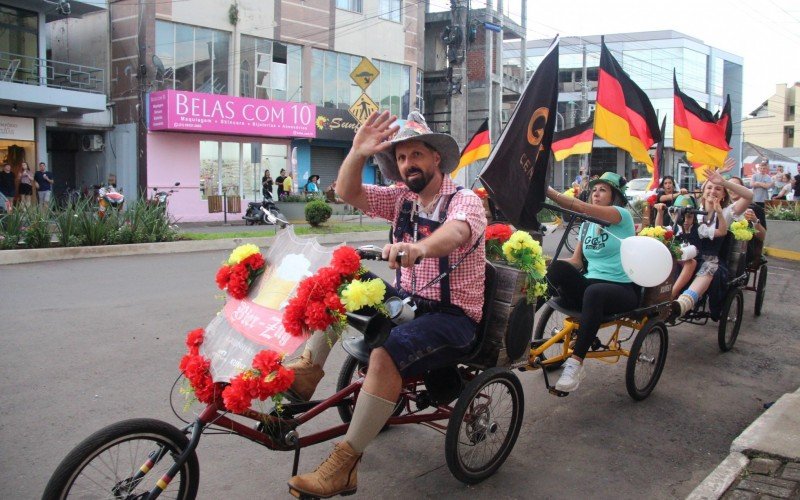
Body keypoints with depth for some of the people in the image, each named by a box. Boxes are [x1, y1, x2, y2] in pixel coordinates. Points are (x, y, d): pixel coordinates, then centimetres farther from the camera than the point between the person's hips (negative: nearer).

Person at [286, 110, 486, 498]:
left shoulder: (465, 201, -10)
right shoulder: (401, 199, 8)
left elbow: (453, 233, -34)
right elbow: (347, 193, -2)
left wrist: (418, 248, -55)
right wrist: (357, 153, -20)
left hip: (453, 318, -6)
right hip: (407, 303, 7)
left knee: (385, 352, -33)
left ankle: (344, 466, -25)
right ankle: (308, 368, -8)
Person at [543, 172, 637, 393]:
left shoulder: (622, 216, -4)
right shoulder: (586, 225, 16)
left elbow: (583, 208, -23)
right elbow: (577, 261, 8)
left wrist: (549, 192, -34)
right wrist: (550, 262, -13)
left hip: (622, 289, -5)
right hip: (591, 283, 5)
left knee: (594, 292, -40)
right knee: (557, 268, -25)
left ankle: (575, 364, -38)